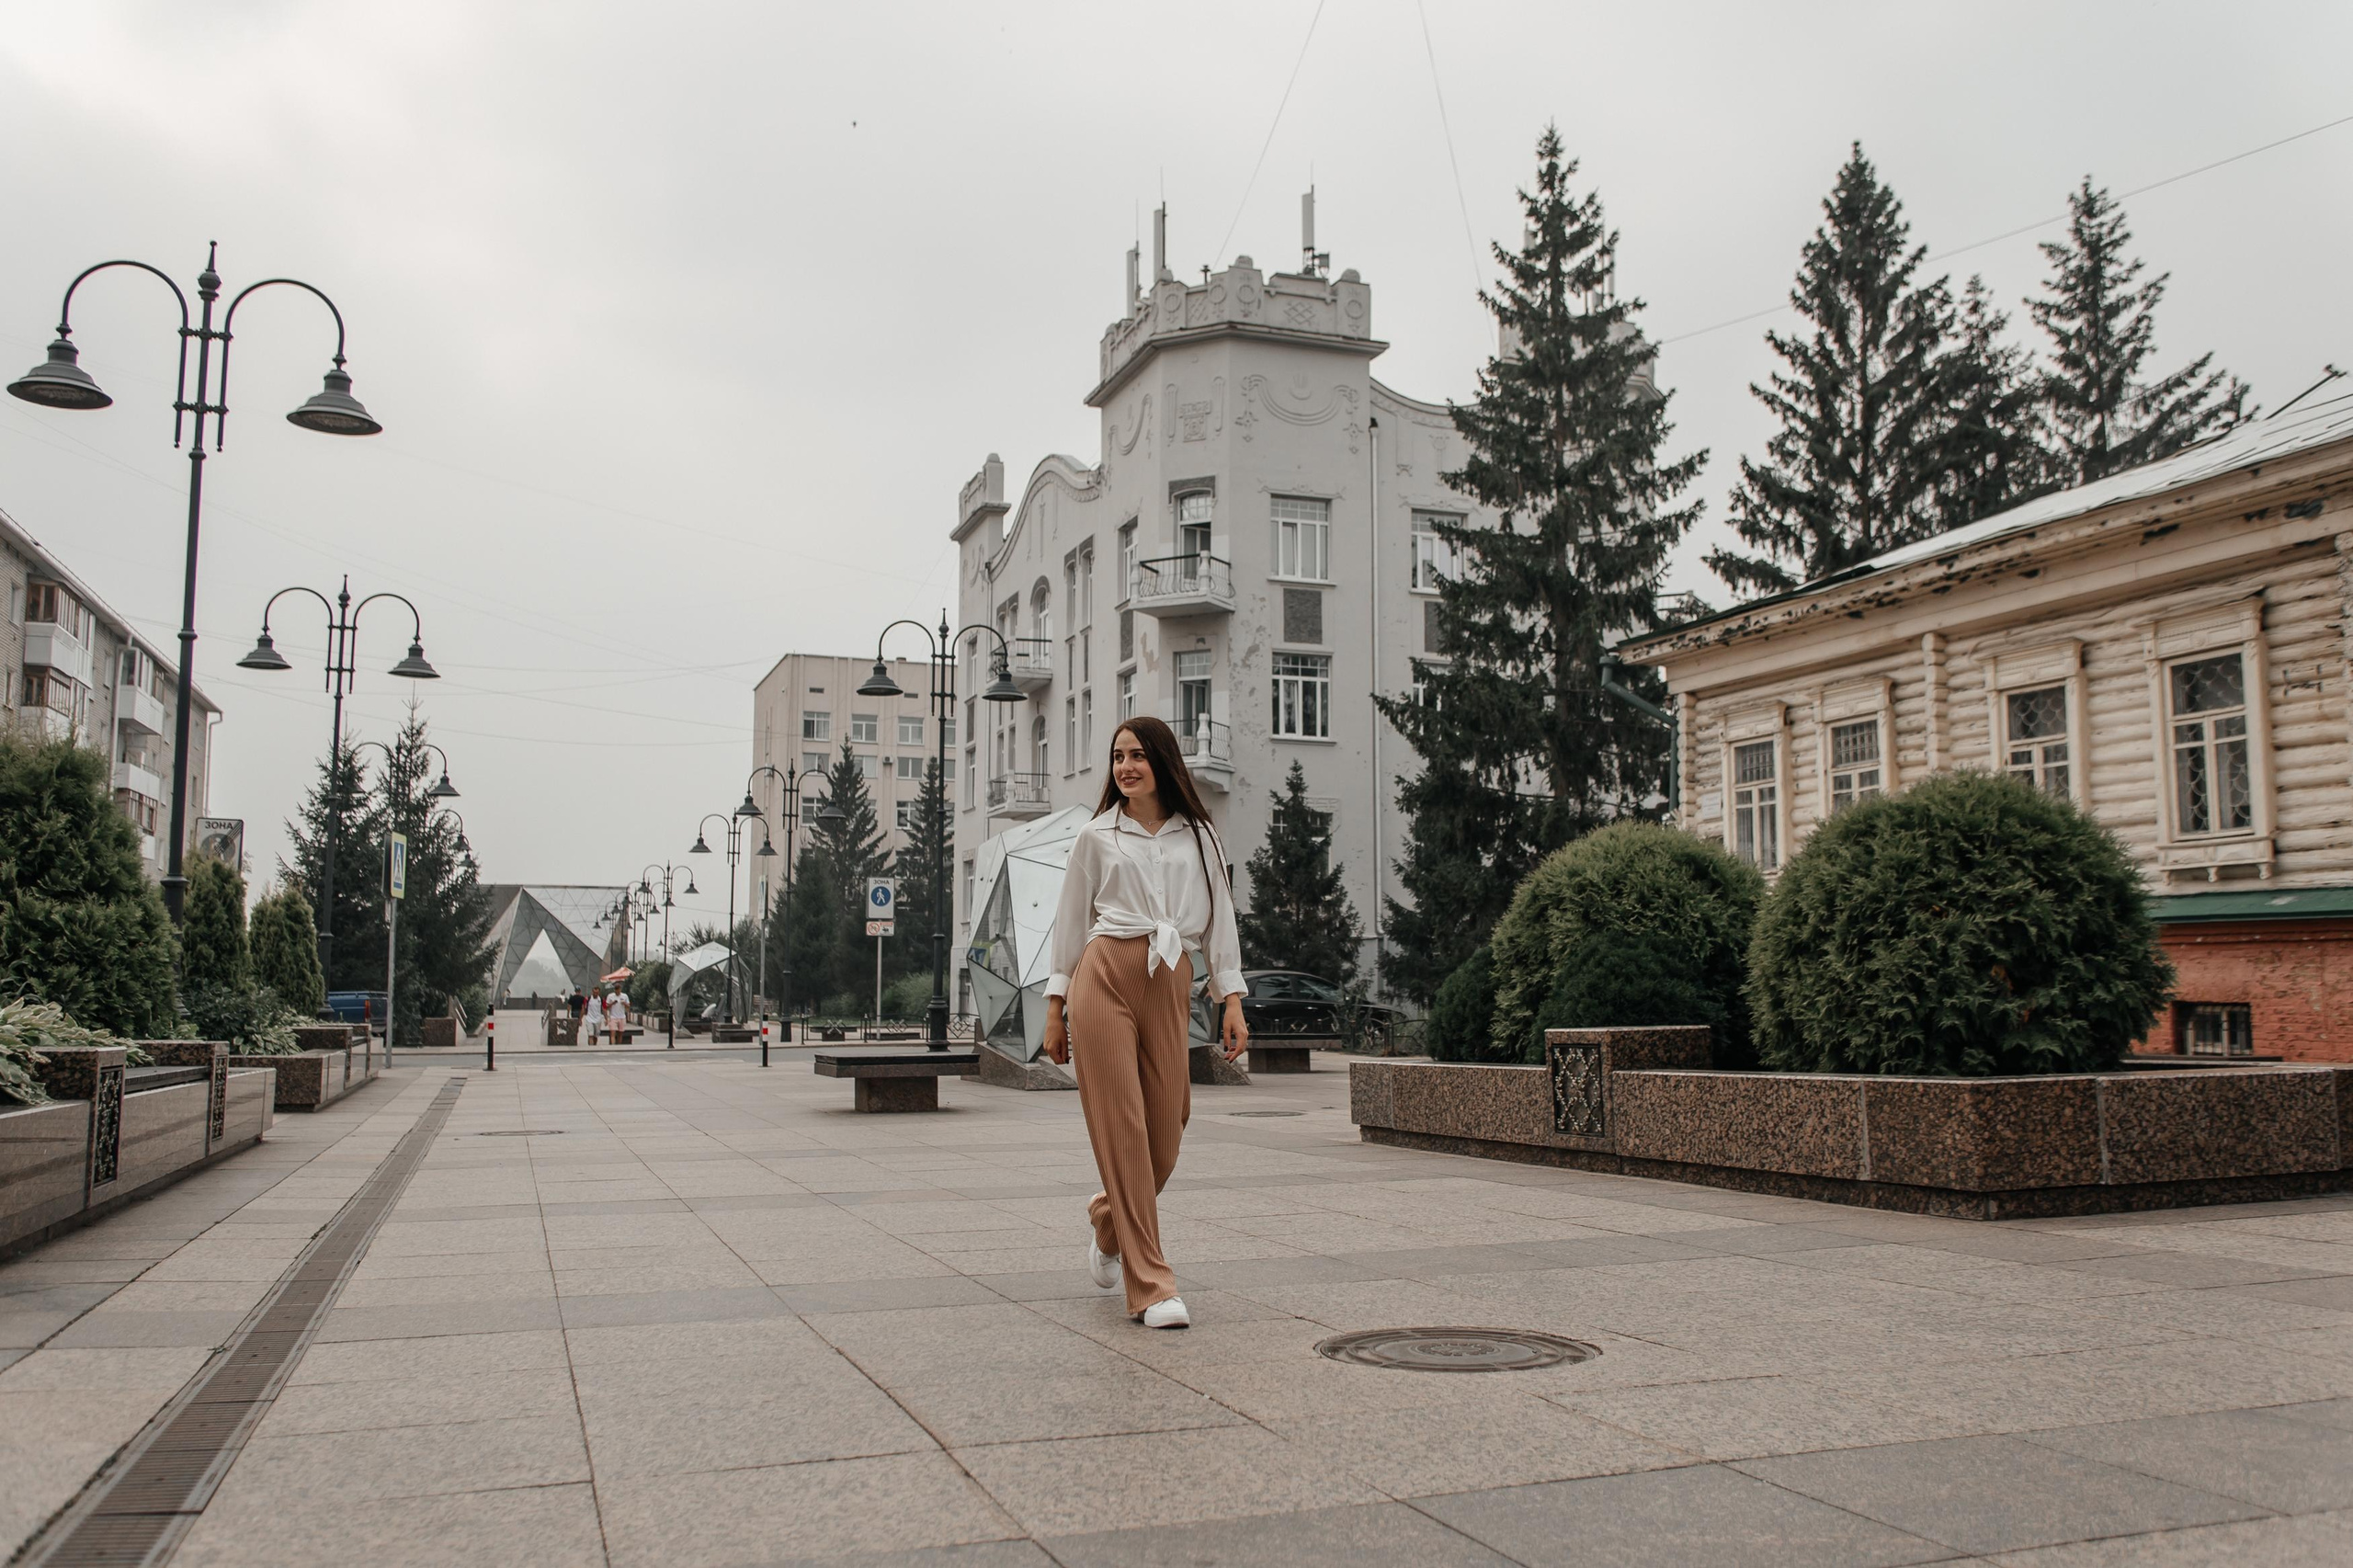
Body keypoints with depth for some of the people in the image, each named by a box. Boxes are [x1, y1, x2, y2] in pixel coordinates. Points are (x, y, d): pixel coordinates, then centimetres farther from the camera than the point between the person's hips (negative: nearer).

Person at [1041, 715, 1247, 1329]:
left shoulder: (1200, 837, 14)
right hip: (1105, 978, -2)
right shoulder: (1097, 837, 12)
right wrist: (1056, 1008, 9)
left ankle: (1107, 1221, 33)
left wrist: (1233, 1002, 4)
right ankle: (1151, 1285, -2)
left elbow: (1219, 921, 13)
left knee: (1165, 1139, 1)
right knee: (1121, 1131, -7)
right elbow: (1071, 921, 13)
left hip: (1170, 988, 2)